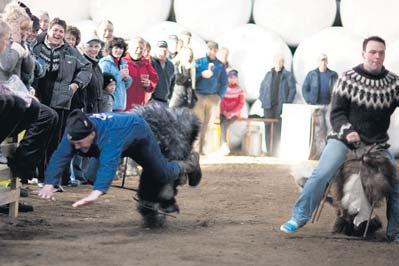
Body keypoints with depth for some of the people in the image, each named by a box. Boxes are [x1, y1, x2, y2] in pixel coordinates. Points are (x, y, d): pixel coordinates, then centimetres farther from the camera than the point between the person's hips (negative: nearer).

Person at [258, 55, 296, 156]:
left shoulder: (288, 75, 4)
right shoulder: (269, 74, 16)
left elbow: (292, 89, 1)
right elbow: (262, 87, 21)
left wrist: (288, 103, -7)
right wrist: (262, 100, 7)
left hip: (280, 106, -4)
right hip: (268, 106, 4)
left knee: (278, 129, -7)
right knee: (268, 128, 2)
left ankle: (277, 151, -6)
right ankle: (269, 151, 5)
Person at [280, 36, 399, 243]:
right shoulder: (348, 79, -9)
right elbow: (336, 113, -8)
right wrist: (347, 131, -24)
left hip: (378, 143, 3)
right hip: (344, 138, -3)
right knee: (321, 175, -20)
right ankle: (298, 218, -11)